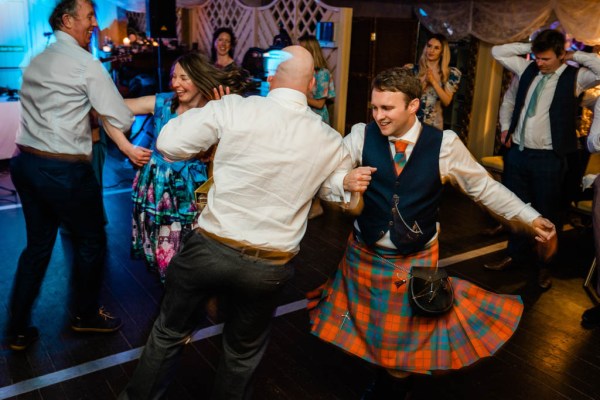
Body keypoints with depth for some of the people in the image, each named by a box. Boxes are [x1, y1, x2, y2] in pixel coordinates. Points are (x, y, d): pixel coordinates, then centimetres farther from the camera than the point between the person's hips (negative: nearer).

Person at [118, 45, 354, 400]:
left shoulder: (234, 108, -12)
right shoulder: (330, 141, -3)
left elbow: (169, 144, -8)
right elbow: (350, 189, 13)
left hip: (210, 248, -1)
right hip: (269, 267, 1)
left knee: (169, 332, 25)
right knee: (243, 354, 25)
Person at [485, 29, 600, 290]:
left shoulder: (575, 76, -6)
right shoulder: (528, 68, 6)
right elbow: (497, 52, 11)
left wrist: (575, 56, -11)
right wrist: (528, 46, 2)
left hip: (548, 158, -4)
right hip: (517, 151, 4)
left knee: (546, 213, 7)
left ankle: (544, 266, 24)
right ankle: (513, 254, 33)